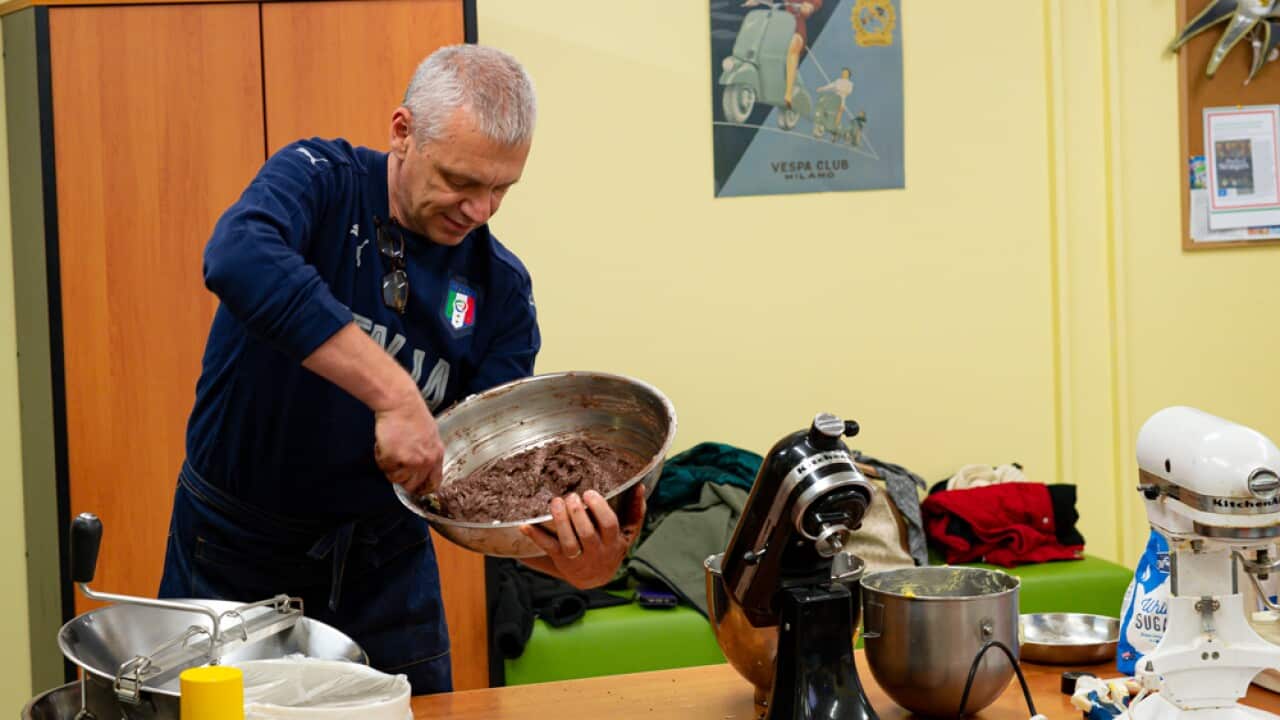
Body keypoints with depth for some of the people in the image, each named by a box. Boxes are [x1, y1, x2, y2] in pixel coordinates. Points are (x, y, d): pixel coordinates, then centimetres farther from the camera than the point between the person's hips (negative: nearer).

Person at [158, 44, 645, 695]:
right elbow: (240, 259, -38)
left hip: (384, 564, 3)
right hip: (235, 552, -3)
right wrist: (396, 394, -43)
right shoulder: (319, 179, -14)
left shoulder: (500, 288, -5)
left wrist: (564, 556, -32)